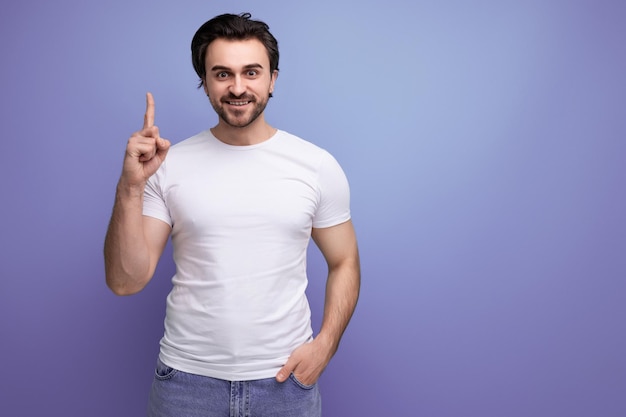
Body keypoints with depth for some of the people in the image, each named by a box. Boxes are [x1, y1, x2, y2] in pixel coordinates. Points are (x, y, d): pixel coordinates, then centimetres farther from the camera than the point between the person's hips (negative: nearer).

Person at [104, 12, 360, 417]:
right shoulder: (169, 166, -5)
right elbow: (126, 281, -7)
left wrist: (324, 345, -7)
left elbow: (345, 263, 5)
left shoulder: (318, 166, -4)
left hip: (286, 377, 0)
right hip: (187, 377, 0)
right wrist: (131, 187, -19)